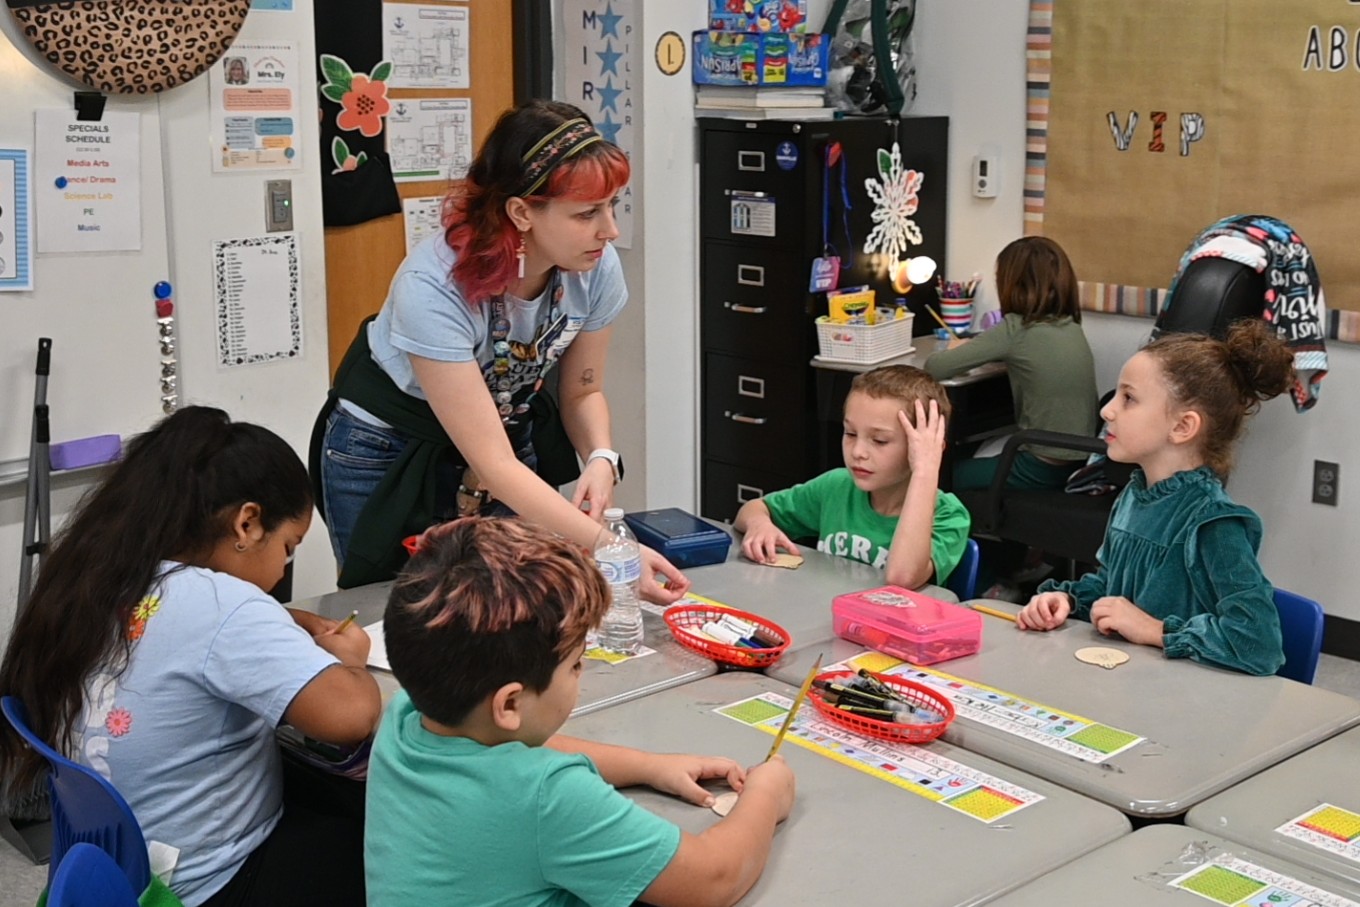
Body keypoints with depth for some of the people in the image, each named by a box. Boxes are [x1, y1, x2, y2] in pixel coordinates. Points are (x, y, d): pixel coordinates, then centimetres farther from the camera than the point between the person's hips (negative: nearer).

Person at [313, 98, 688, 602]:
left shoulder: (596, 268, -19)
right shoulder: (433, 287, -34)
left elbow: (583, 392, -1)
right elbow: (492, 463, -35)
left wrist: (601, 459, -22)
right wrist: (609, 548, -42)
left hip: (511, 431, 4)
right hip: (390, 458, -4)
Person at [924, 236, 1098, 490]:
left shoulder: (1015, 330, -15)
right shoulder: (1071, 327, 5)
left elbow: (935, 368, -13)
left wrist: (957, 350, 9)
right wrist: (974, 348, 13)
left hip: (1045, 471, -7)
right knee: (982, 453, 28)